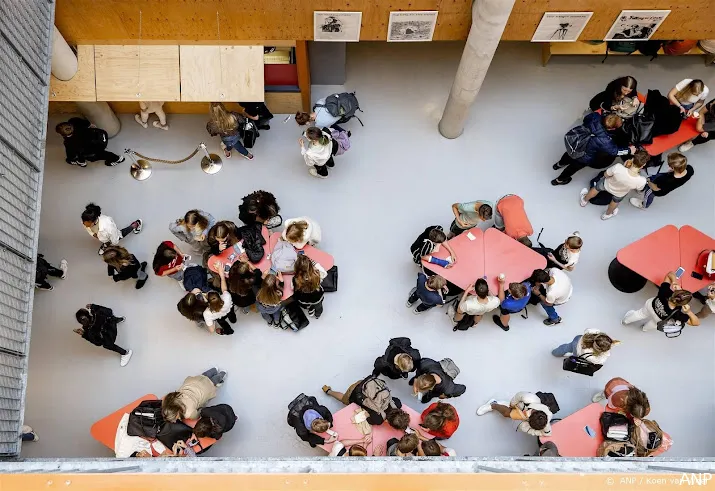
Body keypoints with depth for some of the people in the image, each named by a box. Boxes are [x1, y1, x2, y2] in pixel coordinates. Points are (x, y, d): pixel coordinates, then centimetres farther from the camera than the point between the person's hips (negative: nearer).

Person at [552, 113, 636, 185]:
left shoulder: (595, 116, -27)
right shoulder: (604, 141, -39)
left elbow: (586, 118, -2)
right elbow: (614, 151, -20)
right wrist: (629, 150, -7)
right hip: (582, 156, -5)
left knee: (570, 154, 39)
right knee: (576, 165, 28)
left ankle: (559, 164, 73)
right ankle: (560, 180, 55)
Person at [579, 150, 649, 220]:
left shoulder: (618, 167, -44)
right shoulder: (642, 181, -39)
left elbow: (605, 175, -20)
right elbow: (638, 189, -13)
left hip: (606, 185, 0)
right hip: (619, 194, 0)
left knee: (596, 189, 35)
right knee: (615, 201, 37)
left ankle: (584, 200, 63)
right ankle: (607, 214, 65)